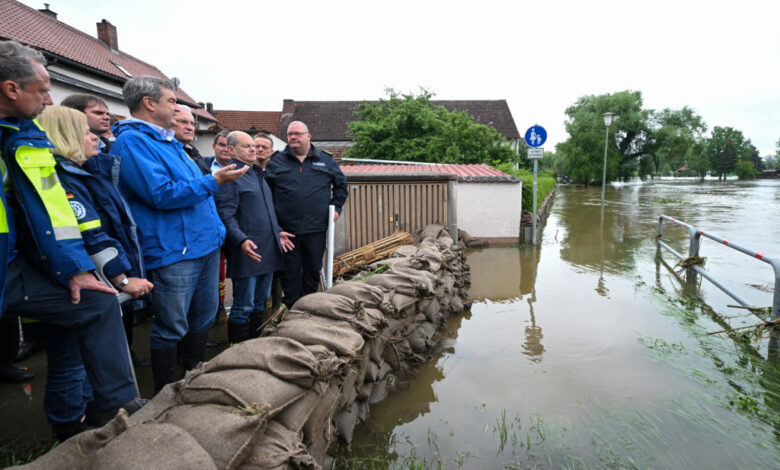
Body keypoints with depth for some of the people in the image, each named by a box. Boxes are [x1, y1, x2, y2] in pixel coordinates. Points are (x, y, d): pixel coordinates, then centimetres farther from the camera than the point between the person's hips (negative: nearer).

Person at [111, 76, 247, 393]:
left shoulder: (167, 140, 18)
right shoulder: (132, 141, -12)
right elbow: (161, 194, -22)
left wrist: (216, 229, 24)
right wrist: (214, 181, -17)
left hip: (206, 244, 10)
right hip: (173, 251, -9)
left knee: (204, 318, 18)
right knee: (171, 328, 2)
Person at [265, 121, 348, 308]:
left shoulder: (325, 160, 9)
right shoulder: (276, 162, 7)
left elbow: (341, 184, 19)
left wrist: (336, 206, 8)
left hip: (316, 230, 1)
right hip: (286, 230, -1)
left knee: (313, 271, 11)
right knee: (290, 274, 5)